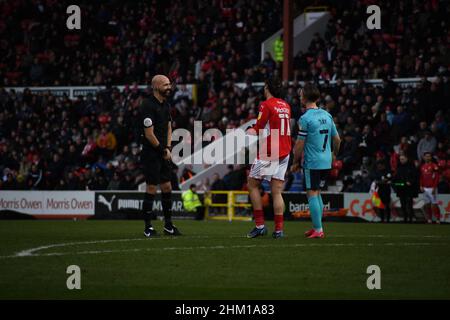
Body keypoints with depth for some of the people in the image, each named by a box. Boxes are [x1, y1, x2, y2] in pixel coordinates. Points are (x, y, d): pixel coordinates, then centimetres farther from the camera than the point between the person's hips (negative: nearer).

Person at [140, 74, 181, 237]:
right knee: (152, 188, -6)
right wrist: (162, 151, -9)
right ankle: (148, 228, 0)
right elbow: (149, 134, -17)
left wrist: (168, 148, 5)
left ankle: (168, 225, 18)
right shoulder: (148, 105, -15)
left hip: (164, 154, 8)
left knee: (167, 187, 10)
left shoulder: (166, 105, 12)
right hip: (151, 154, -8)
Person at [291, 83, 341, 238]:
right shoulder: (327, 115, 8)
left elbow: (300, 144, -12)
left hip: (312, 163, -7)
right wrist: (334, 154, 30)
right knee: (317, 193, 16)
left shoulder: (305, 118, -13)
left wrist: (295, 162, -1)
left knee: (312, 194, -3)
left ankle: (318, 230, -6)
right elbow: (337, 139, 14)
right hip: (326, 162, 7)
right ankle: (317, 227, 19)